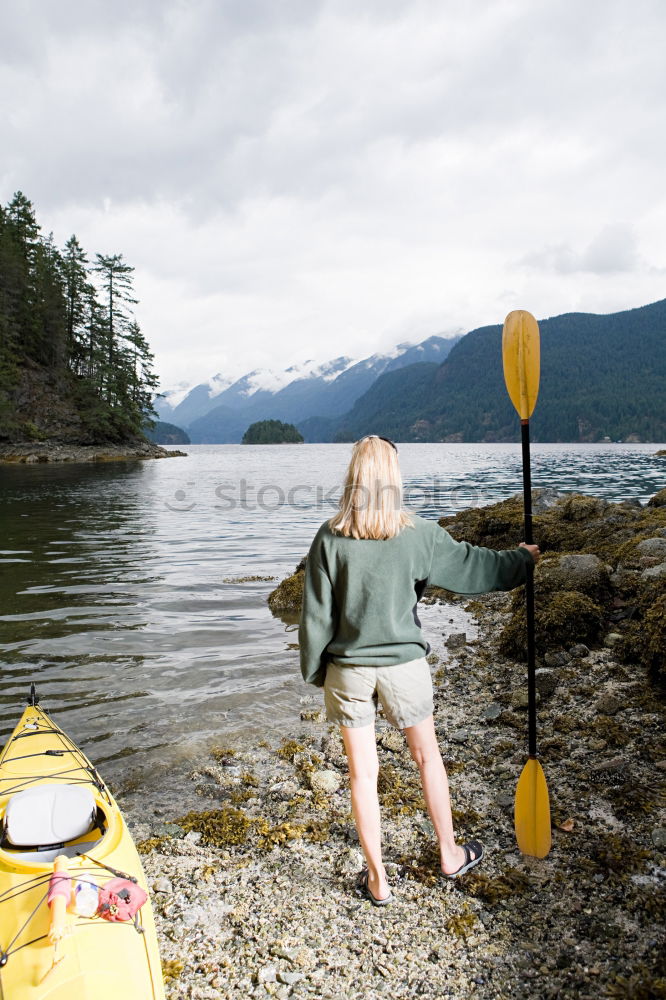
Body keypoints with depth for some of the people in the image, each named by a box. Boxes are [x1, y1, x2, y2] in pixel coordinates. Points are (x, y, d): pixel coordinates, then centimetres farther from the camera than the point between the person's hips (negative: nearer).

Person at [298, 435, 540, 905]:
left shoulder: (331, 537, -11)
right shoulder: (418, 533, -11)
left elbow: (316, 613, -6)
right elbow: (471, 564, 3)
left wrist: (314, 670, 7)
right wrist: (522, 560, 21)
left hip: (348, 669, 0)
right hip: (403, 664, 0)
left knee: (362, 771, 12)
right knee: (428, 757, 21)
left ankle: (377, 880, 25)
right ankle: (450, 854, 39)